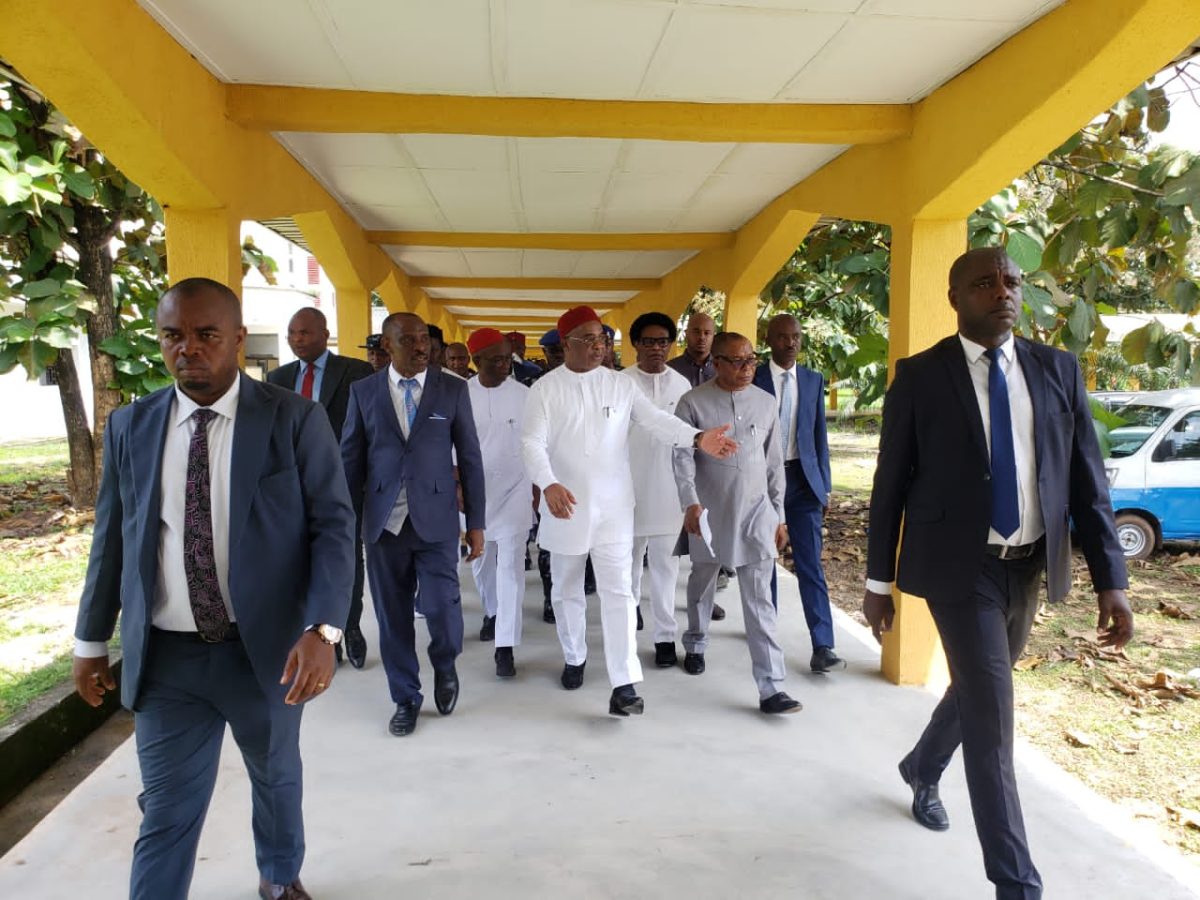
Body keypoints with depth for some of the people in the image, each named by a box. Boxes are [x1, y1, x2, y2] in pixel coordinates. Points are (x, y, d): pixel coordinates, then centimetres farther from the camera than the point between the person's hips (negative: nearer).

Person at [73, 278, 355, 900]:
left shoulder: (296, 419, -10)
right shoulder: (130, 426, 0)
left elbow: (334, 524, -12)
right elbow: (111, 539, 8)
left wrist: (321, 630, -22)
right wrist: (91, 640, 11)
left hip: (267, 647, 0)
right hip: (165, 658, 1)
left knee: (276, 777, 22)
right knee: (166, 813, 8)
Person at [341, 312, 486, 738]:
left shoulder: (453, 388, 1)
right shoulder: (363, 391, 4)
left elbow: (470, 457, 3)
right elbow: (351, 460, 7)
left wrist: (476, 522, 1)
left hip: (435, 520, -1)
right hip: (383, 522, 2)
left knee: (441, 607, -6)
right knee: (393, 617, 9)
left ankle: (445, 666, 28)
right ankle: (406, 698, 29)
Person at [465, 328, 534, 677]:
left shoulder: (523, 394, -6)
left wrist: (537, 489, 4)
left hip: (515, 490, -2)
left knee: (510, 565, -7)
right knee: (480, 561, 17)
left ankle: (505, 646, -3)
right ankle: (493, 611, 44)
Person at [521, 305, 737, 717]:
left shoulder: (620, 384, 2)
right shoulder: (544, 389, -3)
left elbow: (657, 420, -7)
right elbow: (532, 442, -12)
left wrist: (698, 437, -25)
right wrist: (549, 485, -30)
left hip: (613, 507, 0)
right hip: (565, 504, 0)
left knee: (617, 592, -4)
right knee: (567, 590, 15)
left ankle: (624, 685, -2)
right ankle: (574, 658, 38)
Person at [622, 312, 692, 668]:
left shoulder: (681, 384, 4)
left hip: (668, 490, 1)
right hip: (630, 487, -1)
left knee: (665, 565, 4)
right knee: (630, 558, 15)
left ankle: (665, 635, 13)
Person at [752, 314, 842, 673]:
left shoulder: (813, 381, 7)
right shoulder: (752, 379, -2)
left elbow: (819, 435, 9)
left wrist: (824, 485, 6)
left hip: (803, 478, 1)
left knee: (810, 562, -3)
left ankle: (822, 647, -3)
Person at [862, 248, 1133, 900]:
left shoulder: (1059, 370, 3)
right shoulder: (920, 376, -7)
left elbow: (1087, 479, 3)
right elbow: (891, 484, -4)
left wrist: (1110, 579, -3)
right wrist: (879, 581, -2)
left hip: (1028, 567, 5)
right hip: (959, 567, -4)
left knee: (976, 689, 22)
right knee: (991, 715, -5)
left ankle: (922, 768, 51)